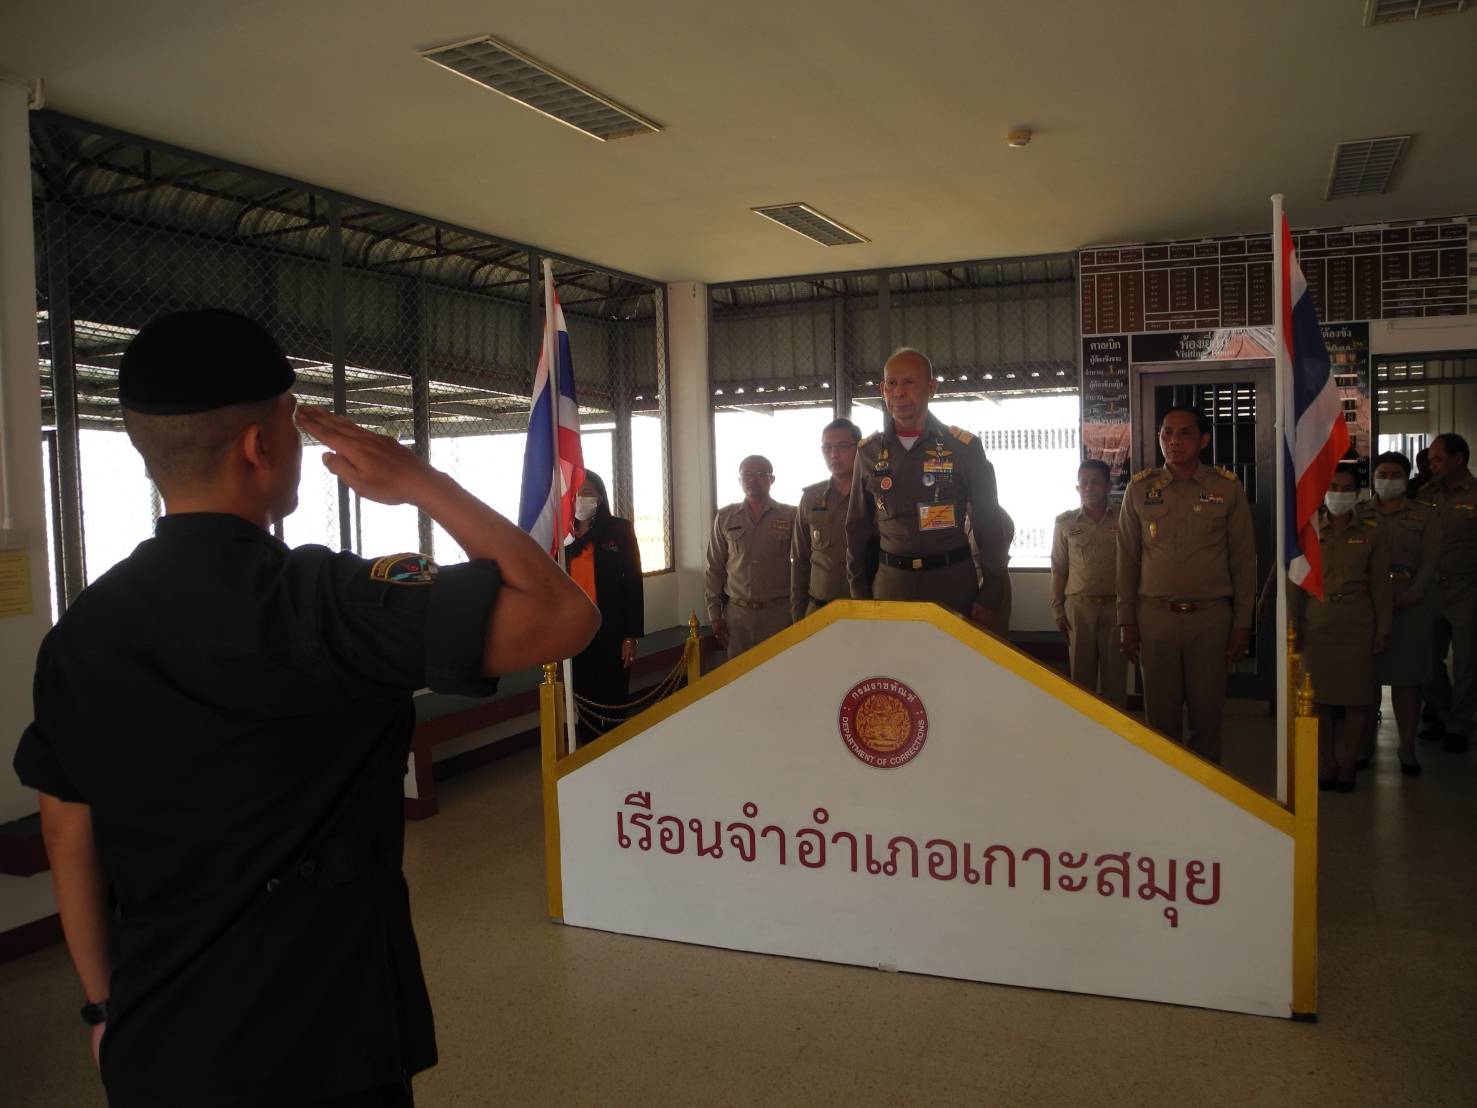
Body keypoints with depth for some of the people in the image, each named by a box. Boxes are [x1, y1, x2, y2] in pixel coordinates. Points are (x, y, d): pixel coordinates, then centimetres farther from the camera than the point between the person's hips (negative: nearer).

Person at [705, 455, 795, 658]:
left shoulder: (791, 516, 1)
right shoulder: (724, 518, 6)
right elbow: (715, 568, 9)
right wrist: (714, 614, 6)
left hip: (780, 611, -1)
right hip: (737, 612, 1)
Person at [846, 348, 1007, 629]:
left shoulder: (963, 447, -3)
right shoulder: (869, 451, 6)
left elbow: (989, 527, 0)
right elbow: (858, 528, 12)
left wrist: (990, 599, -4)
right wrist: (860, 595, 7)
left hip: (952, 581, -2)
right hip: (891, 582, 2)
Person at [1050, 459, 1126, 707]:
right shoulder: (1065, 523, 5)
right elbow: (1058, 569, 9)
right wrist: (1057, 610, 5)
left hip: (1115, 605, 0)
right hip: (1079, 606, 1)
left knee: (1115, 673, 4)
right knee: (1081, 672, 5)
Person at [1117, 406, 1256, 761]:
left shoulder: (1227, 488, 2)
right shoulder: (1140, 488, 4)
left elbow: (1243, 559, 4)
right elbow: (1127, 558, 7)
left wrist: (1242, 623, 1)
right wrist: (1126, 620, 4)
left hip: (1210, 615, -1)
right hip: (1155, 614, 1)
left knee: (1207, 712, 6)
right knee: (1160, 713, 7)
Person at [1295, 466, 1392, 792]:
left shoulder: (1372, 532, 3)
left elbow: (1380, 583, 5)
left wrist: (1382, 628, 2)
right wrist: (1294, 625, 5)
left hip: (1357, 624, -1)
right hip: (1317, 624, 1)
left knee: (1356, 697, 1)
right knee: (1320, 696, 2)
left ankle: (1347, 767, 14)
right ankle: (1325, 766, 14)